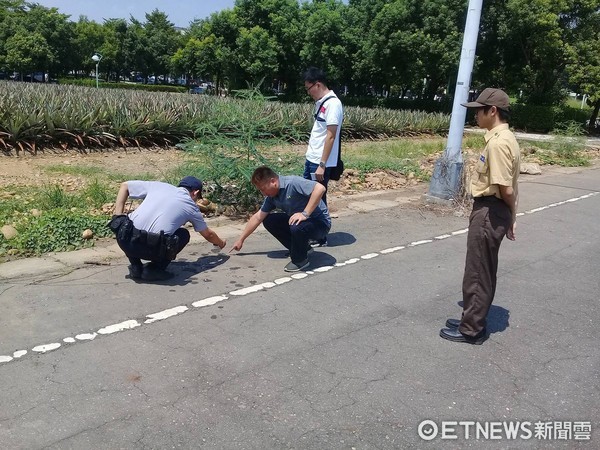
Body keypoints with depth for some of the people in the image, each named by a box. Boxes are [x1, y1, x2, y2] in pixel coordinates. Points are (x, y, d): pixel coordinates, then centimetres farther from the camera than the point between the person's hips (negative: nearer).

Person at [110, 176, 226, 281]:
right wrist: (221, 243, 51)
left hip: (125, 242, 3)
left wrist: (118, 217, 19)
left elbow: (124, 186, 22)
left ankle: (135, 267, 21)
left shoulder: (158, 185, 20)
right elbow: (208, 234, 31)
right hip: (153, 250, -2)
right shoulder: (191, 207, 16)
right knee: (184, 234, 25)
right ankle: (154, 269, 10)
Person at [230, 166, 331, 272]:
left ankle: (300, 260, -7)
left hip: (320, 222, -8)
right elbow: (257, 217, 9)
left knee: (297, 227, -37)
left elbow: (320, 188, -36)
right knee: (268, 221, 1)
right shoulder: (271, 196, 1)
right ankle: (301, 247, 12)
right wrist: (241, 240, 13)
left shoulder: (293, 183, -25)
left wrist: (305, 214, -35)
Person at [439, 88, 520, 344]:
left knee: (477, 273, 1)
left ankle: (471, 330, 14)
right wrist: (510, 217, 15)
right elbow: (509, 186, 13)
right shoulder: (503, 138, 11)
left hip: (489, 212, -11)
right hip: (490, 211, 11)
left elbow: (506, 189, -22)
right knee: (483, 272, 19)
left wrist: (510, 216, -4)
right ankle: (473, 321, 32)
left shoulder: (498, 142, -22)